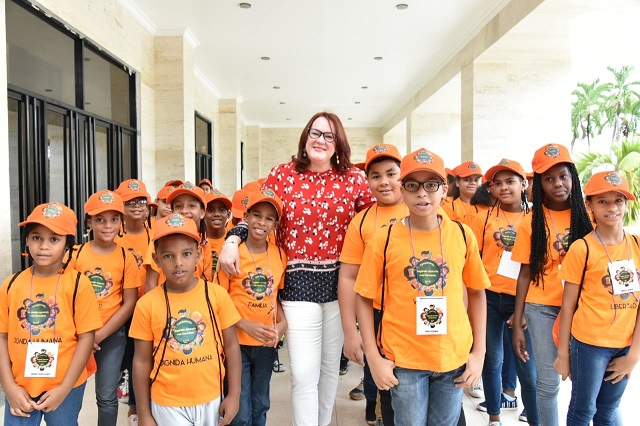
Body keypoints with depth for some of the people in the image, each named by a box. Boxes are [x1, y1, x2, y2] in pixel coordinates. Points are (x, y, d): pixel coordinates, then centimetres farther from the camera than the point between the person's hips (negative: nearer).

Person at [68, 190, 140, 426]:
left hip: (112, 335, -1)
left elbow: (129, 304, -6)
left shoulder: (126, 258, -6)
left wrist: (101, 335, -11)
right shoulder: (75, 254, -4)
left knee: (107, 396, 6)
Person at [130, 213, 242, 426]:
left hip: (211, 400, 1)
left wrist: (234, 395, -2)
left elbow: (231, 346, -1)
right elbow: (142, 361, -2)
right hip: (167, 405, -1)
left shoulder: (217, 295, -9)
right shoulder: (147, 304, -10)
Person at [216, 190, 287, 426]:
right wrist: (246, 325, -18)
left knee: (260, 406, 21)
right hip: (237, 342, -3)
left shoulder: (279, 255, -1)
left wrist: (282, 323, -7)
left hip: (267, 343, 4)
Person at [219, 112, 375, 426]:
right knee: (304, 374, -2)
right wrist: (232, 240, -12)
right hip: (299, 281, -2)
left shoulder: (352, 177, 2)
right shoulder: (284, 173, 0)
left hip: (339, 281, 2)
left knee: (330, 366, 18)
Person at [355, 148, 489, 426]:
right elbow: (364, 300, -3)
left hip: (454, 358, 2)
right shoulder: (383, 240, -9)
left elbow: (477, 293, 6)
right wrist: (374, 358, -6)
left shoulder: (462, 235, -4)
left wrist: (479, 352, 3)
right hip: (403, 361, -2)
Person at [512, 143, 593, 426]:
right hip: (542, 309, -1)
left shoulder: (587, 217, 0)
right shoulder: (532, 222, -2)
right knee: (547, 382, 4)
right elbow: (525, 273, -1)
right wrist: (517, 321, -3)